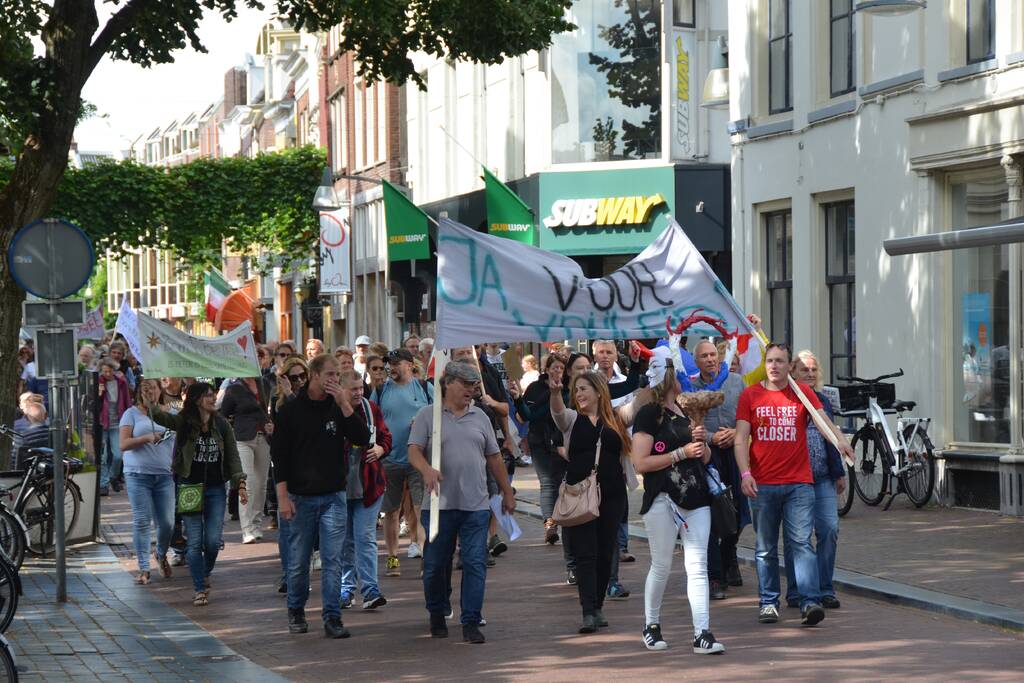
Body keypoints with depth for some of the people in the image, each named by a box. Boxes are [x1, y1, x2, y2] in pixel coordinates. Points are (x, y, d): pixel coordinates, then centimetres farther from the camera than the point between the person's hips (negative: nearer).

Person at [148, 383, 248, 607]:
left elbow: (233, 456, 5)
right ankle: (200, 589, 6)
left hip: (216, 489, 2)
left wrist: (240, 483, -5)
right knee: (195, 542, -2)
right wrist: (149, 404, -44)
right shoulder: (184, 423, -6)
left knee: (213, 541, 0)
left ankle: (205, 574, 29)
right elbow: (161, 418, -23)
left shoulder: (222, 425, 3)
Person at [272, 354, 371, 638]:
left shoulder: (339, 408, 4)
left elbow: (362, 439, -7)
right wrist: (283, 496, -7)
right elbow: (279, 454, -2)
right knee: (298, 561, 6)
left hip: (334, 497, 1)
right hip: (301, 497, -1)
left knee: (333, 560, -4)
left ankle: (332, 617, -1)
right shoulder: (291, 410, -2)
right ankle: (296, 612, 24)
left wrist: (345, 405, -15)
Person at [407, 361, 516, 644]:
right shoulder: (427, 416, 3)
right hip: (440, 504, -3)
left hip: (476, 504, 3)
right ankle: (437, 615, 25)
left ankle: (471, 622, 0)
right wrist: (427, 469, -27)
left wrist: (507, 492, 20)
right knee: (436, 564, 6)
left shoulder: (480, 418, 15)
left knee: (475, 564, -4)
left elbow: (494, 458, 19)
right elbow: (414, 451, -6)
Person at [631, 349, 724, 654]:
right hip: (663, 500, -6)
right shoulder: (650, 414, -6)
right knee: (661, 566, 4)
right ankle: (651, 626, 22)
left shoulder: (687, 411, 16)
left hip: (695, 499, 6)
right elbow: (641, 463, -14)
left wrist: (701, 441, 1)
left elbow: (705, 458, 23)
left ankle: (702, 634, -7)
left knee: (697, 566, -2)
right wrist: (682, 452, -15)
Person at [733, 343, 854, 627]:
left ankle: (810, 603, -15)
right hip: (762, 485, 1)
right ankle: (768, 602, 16)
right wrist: (745, 473, -11)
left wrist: (840, 439, -28)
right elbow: (741, 439, 2)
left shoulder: (803, 393, 6)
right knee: (766, 548, 7)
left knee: (802, 542, -9)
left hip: (799, 483, -1)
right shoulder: (750, 395, 6)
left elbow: (823, 420, -6)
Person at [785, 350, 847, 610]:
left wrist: (839, 472, 19)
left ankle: (825, 589, 6)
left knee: (830, 529, -4)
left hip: (823, 479, 5)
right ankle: (796, 593, 9)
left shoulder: (822, 401, 15)